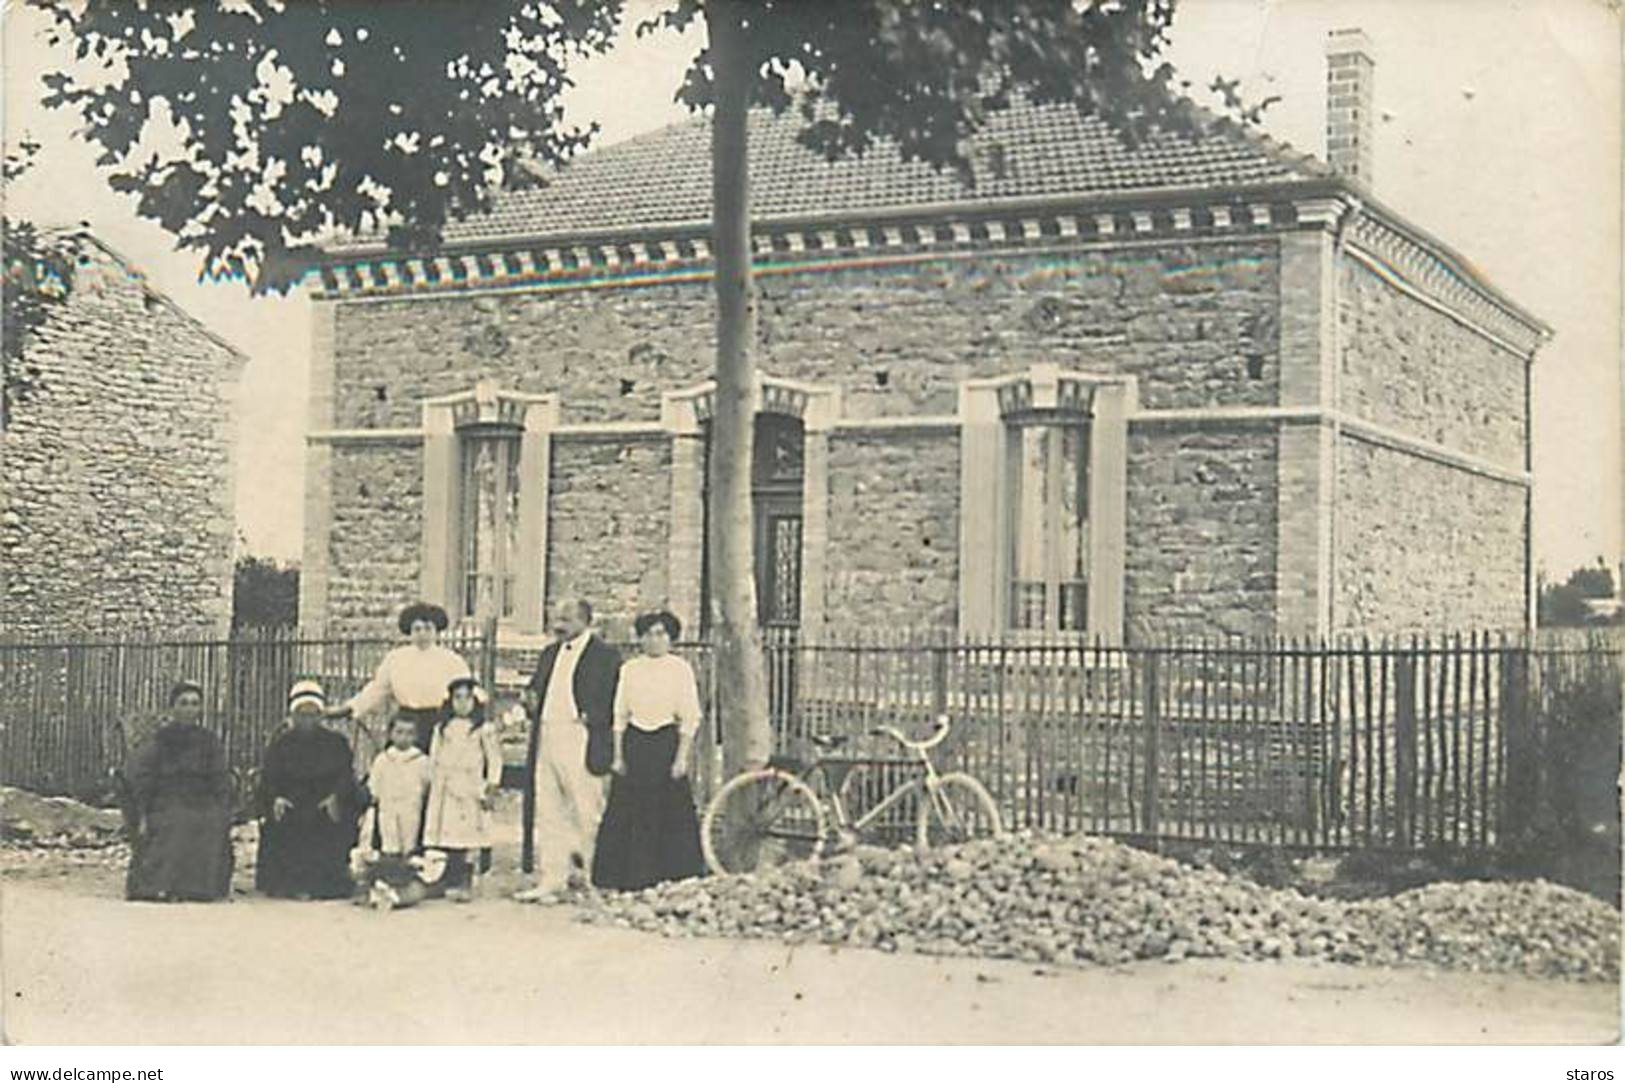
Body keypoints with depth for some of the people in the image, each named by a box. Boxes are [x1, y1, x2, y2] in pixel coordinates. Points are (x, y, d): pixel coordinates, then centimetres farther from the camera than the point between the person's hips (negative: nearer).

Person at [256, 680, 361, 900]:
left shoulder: (336, 743, 11)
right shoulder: (280, 743, 13)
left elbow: (345, 775, 0)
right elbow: (268, 777, 3)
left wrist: (336, 797, -20)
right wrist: (275, 798, -18)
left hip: (326, 815, -1)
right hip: (288, 814, 1)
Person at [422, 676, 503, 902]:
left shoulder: (484, 729, 2)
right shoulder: (442, 728, 13)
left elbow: (494, 759, 2)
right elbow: (434, 758, 18)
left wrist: (491, 788, -3)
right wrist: (432, 782, 13)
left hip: (470, 790, -3)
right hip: (445, 790, 3)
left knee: (467, 838, -7)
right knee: (447, 837, -2)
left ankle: (463, 884, -4)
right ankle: (453, 883, 2)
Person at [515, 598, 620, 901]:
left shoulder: (606, 655, -2)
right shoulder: (549, 653, 19)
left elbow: (616, 702, -6)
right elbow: (535, 688, 25)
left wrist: (591, 718, -16)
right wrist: (531, 702, 4)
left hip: (580, 742, -6)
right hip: (545, 739, 6)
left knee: (585, 810, -2)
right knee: (546, 811, 5)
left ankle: (588, 873, 11)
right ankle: (550, 878, 9)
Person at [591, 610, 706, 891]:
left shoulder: (680, 669, 1)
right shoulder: (629, 669, 8)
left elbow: (690, 719, -2)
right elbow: (620, 715, 10)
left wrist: (681, 757, -8)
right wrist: (618, 755, 3)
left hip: (666, 743, -3)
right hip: (634, 744, 3)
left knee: (671, 813, -3)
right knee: (629, 813, 1)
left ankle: (671, 879, 4)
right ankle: (631, 880, 8)